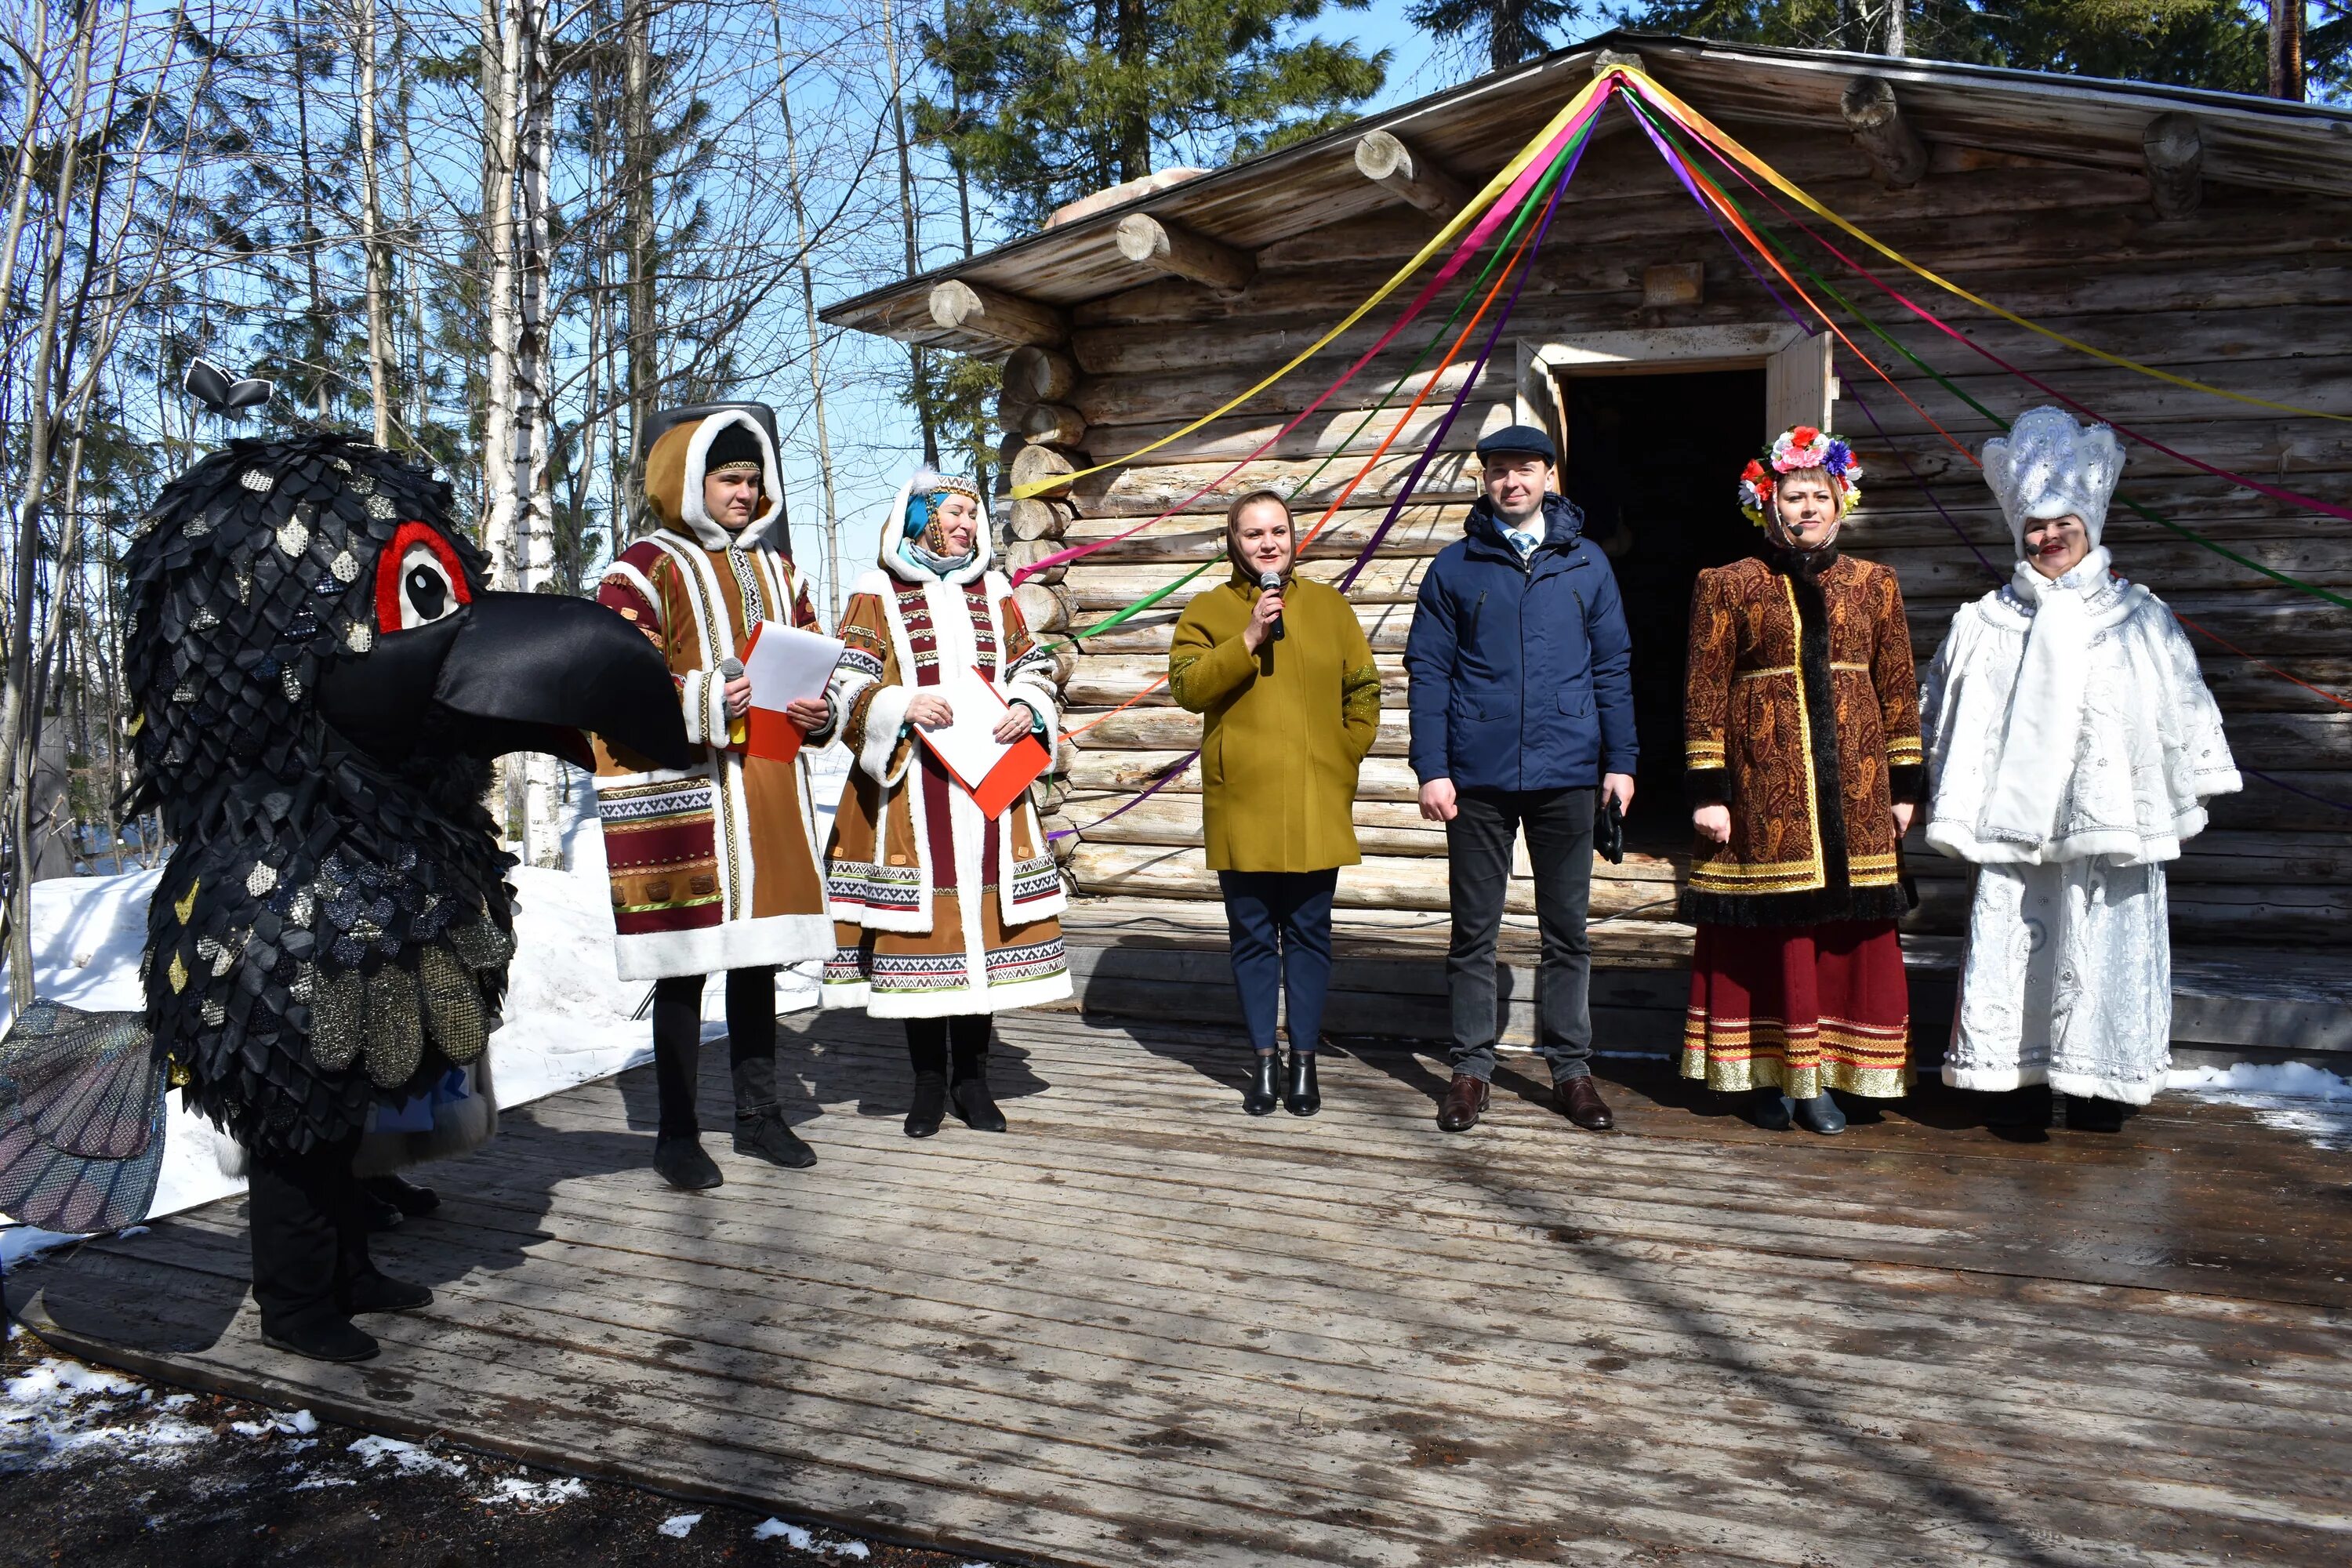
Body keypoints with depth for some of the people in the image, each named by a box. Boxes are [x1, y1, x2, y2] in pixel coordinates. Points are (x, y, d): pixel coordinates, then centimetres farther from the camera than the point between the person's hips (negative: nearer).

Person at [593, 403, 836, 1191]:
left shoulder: (775, 566, 18)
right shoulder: (646, 569, -3)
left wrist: (816, 711, 1)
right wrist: (703, 702, -22)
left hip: (768, 790, 6)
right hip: (682, 793, -6)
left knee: (758, 956, 12)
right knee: (685, 963, -2)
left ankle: (759, 1114, 23)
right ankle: (676, 1134, 9)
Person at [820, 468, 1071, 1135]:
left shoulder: (993, 591, 15)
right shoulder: (877, 593, 4)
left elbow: (1032, 667, 15)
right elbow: (848, 684, -3)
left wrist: (1027, 709, -6)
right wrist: (903, 704, -20)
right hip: (911, 788, -3)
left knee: (983, 917, 2)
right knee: (920, 926, -3)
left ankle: (972, 1079, 14)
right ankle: (929, 1083, 10)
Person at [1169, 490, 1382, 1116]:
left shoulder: (1329, 607, 9)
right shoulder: (1207, 611, 5)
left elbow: (1363, 693, 12)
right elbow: (1187, 687, -9)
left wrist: (1344, 764, 5)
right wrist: (1249, 638, -17)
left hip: (1315, 806, 1)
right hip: (1241, 806, -1)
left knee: (1308, 933, 6)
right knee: (1253, 936, 6)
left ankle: (1304, 1060, 17)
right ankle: (1263, 1060, 17)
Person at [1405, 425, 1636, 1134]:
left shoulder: (1585, 563, 7)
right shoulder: (1455, 566, 4)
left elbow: (1612, 667, 8)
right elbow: (1428, 671, 1)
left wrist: (1620, 760, 3)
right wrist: (1431, 768, -6)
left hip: (1565, 776, 1)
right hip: (1478, 779, -1)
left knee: (1566, 931, 9)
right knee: (1473, 932, 7)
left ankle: (1570, 1067, 20)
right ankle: (1471, 1068, 18)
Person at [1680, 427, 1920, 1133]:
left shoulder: (1874, 585, 11)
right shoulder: (1727, 586, 2)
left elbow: (1898, 689, 13)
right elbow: (1704, 691, -2)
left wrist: (1904, 784, 9)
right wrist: (1708, 790, -7)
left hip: (1852, 790, 3)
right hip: (1763, 791, -3)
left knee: (1850, 935, 3)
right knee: (1769, 933, 1)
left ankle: (1822, 1078, 13)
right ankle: (1771, 1077, 13)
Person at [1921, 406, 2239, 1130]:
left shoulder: (2140, 617, 7)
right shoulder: (1984, 624, 9)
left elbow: (2184, 713, 10)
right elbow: (1939, 710, 12)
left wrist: (2185, 800, 8)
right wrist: (1954, 803, 10)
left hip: (2106, 823, -1)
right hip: (2012, 823, 1)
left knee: (2099, 950, 0)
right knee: (2012, 948, 1)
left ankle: (2097, 1087, 12)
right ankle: (2021, 1083, 12)